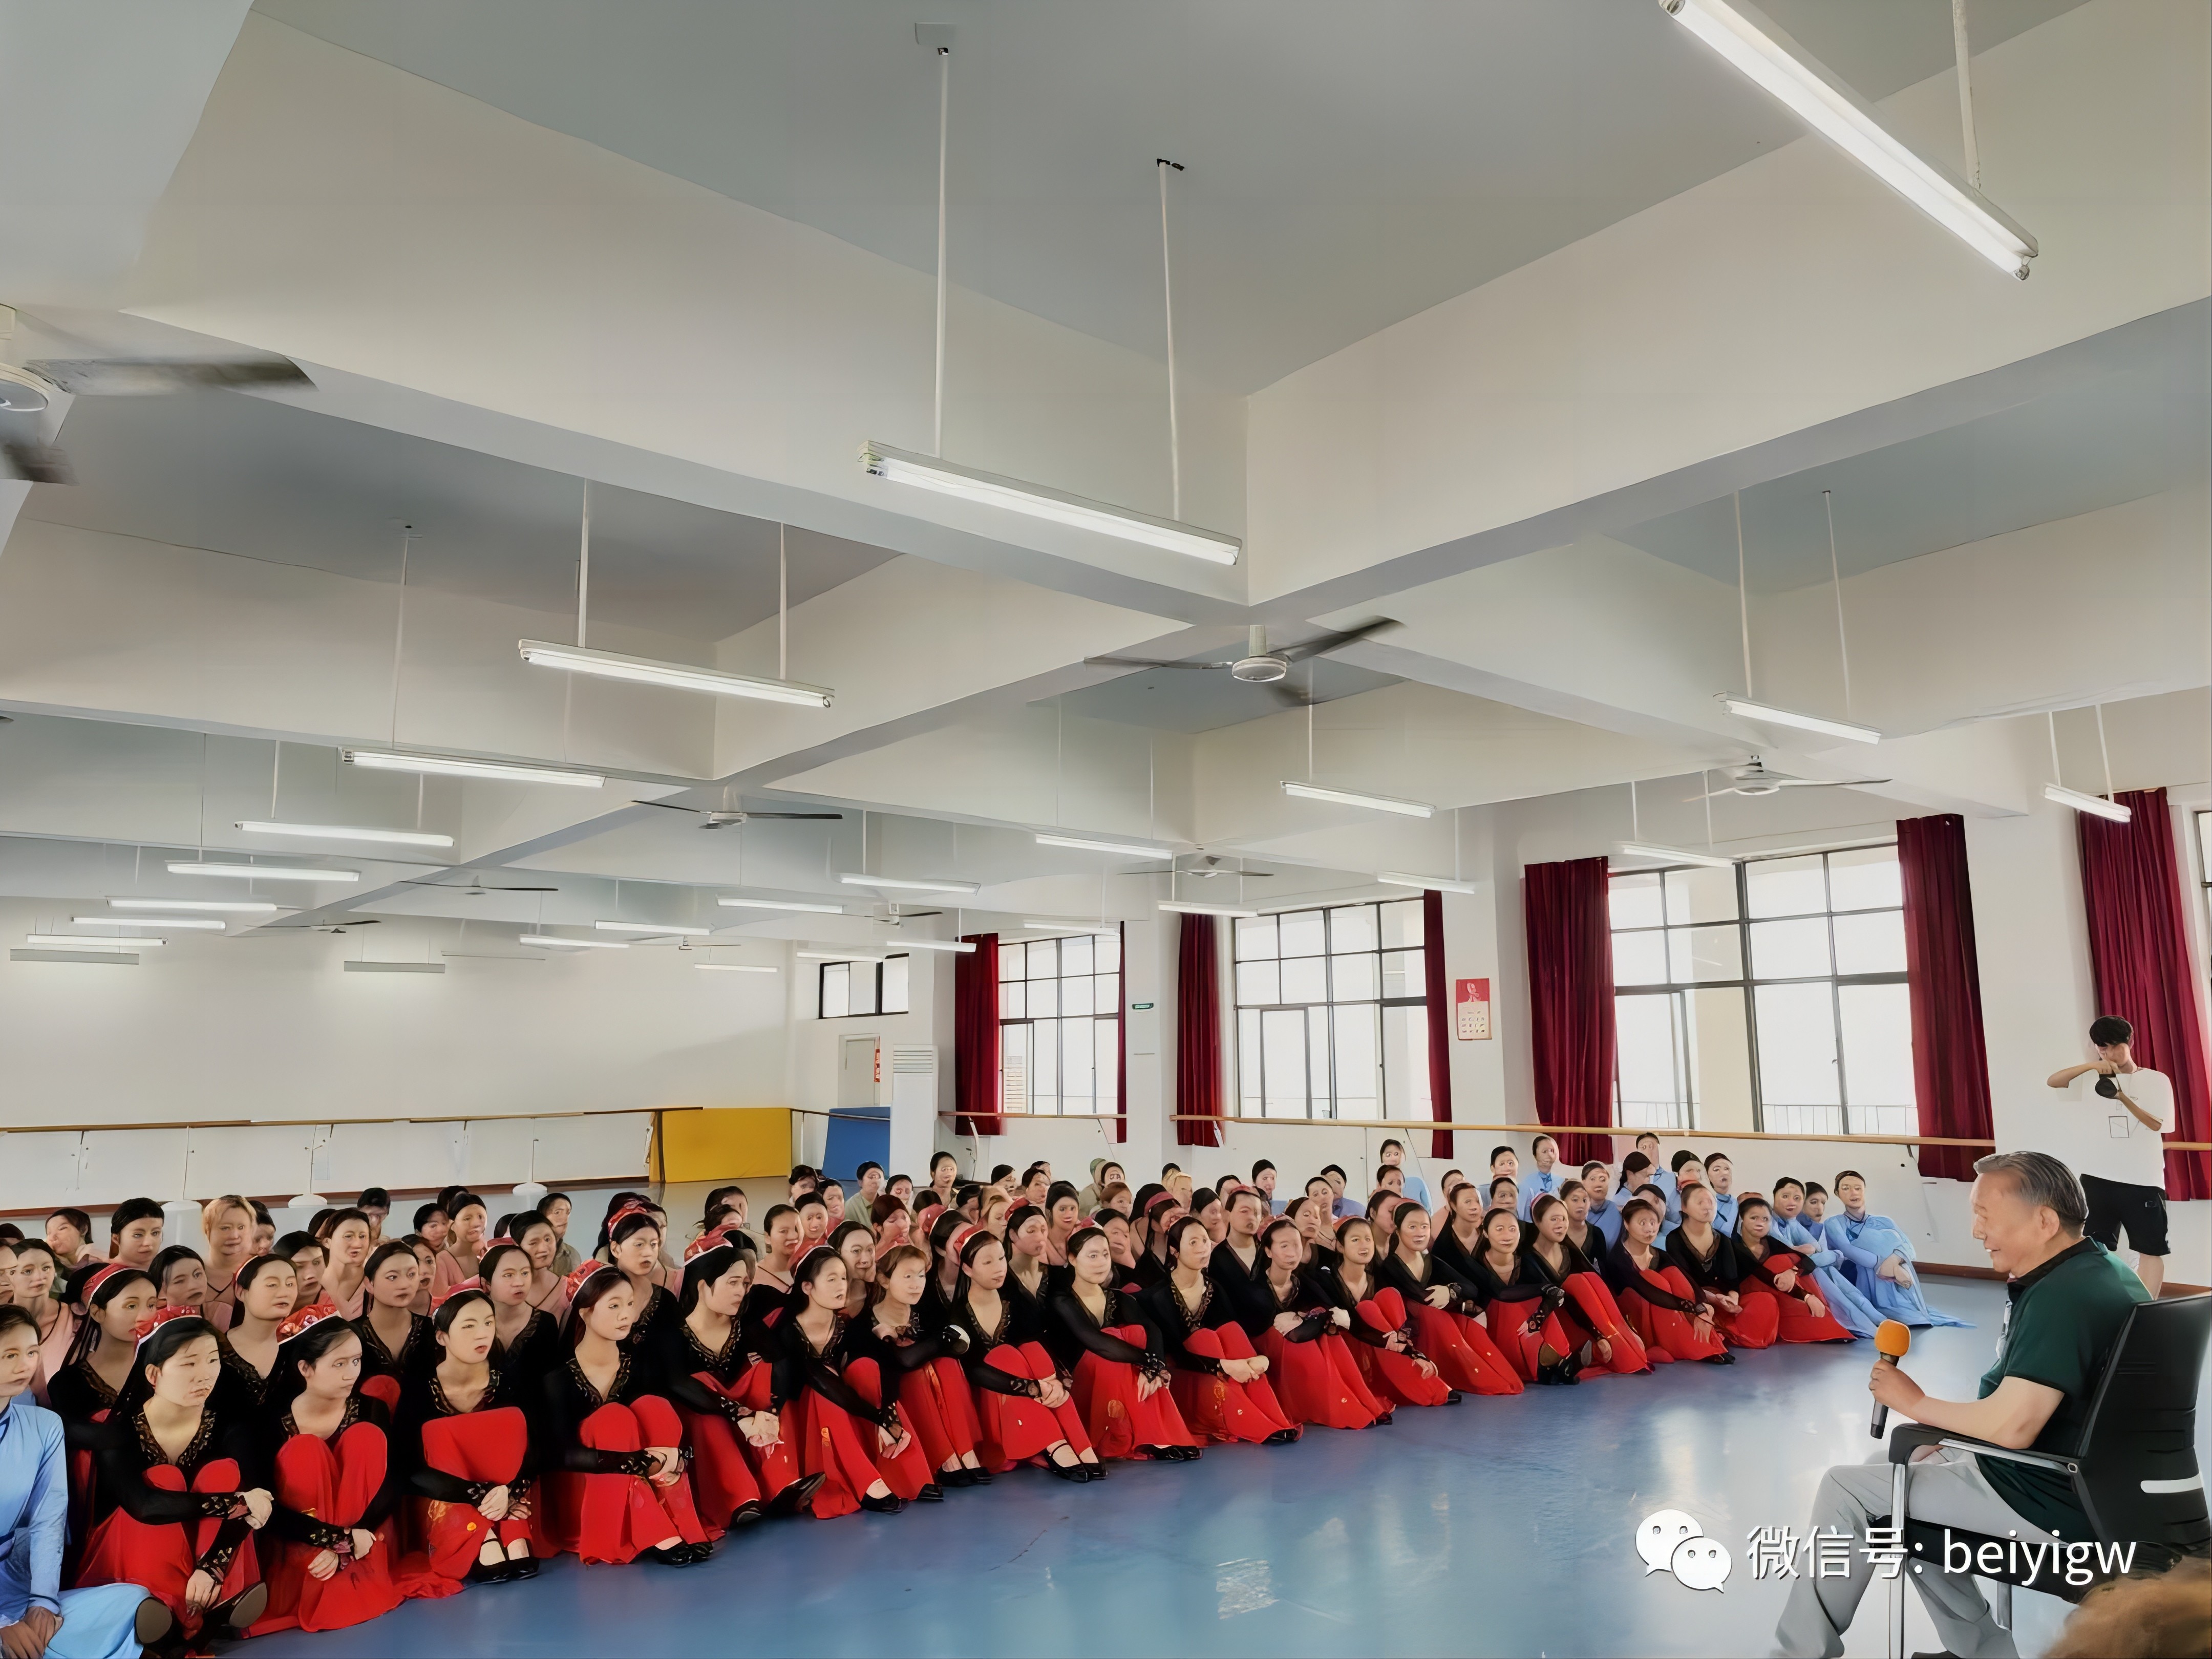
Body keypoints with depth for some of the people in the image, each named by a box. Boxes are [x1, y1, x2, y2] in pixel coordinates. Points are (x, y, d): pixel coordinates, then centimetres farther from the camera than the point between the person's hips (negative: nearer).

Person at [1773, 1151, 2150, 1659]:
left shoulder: (2061, 1297, -26)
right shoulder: (2103, 1270, 7)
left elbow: (2010, 1427, -31)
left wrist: (1915, 1402, -14)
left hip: (2047, 1501, -10)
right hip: (2086, 1482, 10)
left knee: (1846, 1487, -2)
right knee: (1889, 1466, 20)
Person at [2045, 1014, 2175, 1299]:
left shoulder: (2157, 1081, 2)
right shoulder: (2091, 1079, 4)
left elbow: (2157, 1124, -8)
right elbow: (2052, 1081, -10)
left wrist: (2122, 1097, -23)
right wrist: (2090, 1065, -23)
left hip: (2143, 1179, -1)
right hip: (2098, 1177, 1)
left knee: (2151, 1250, 3)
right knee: (2096, 1249, 7)